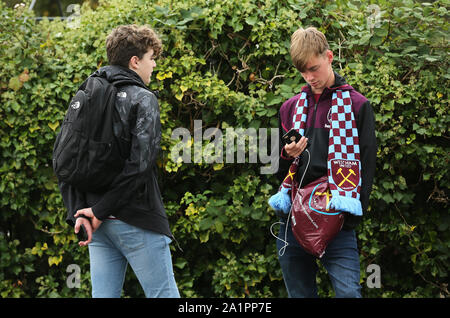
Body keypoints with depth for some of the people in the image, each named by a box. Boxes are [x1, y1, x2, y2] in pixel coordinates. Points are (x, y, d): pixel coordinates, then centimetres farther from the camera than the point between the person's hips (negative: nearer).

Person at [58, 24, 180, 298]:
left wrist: (78, 211, 0)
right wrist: (100, 211, -15)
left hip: (100, 224, 7)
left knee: (104, 295, 8)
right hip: (135, 223, -7)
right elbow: (140, 162, -20)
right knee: (164, 295, 0)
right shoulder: (143, 100, -8)